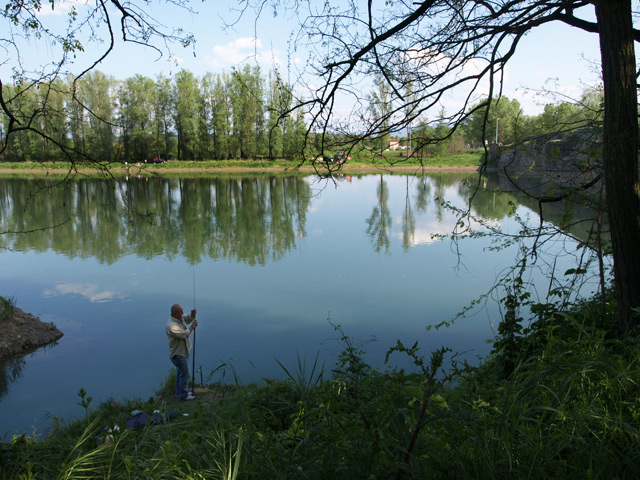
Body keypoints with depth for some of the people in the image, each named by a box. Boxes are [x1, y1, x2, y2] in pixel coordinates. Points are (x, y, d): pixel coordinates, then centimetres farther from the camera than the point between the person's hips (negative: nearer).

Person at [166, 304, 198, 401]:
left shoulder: (180, 317, -3)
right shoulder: (171, 325, -30)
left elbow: (188, 319, 15)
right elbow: (184, 334, -33)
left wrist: (193, 314, -7)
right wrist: (193, 326, -20)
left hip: (181, 351, 10)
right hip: (178, 353, -10)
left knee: (180, 372, 22)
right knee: (184, 374, 0)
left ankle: (179, 392, 37)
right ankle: (183, 395, 13)